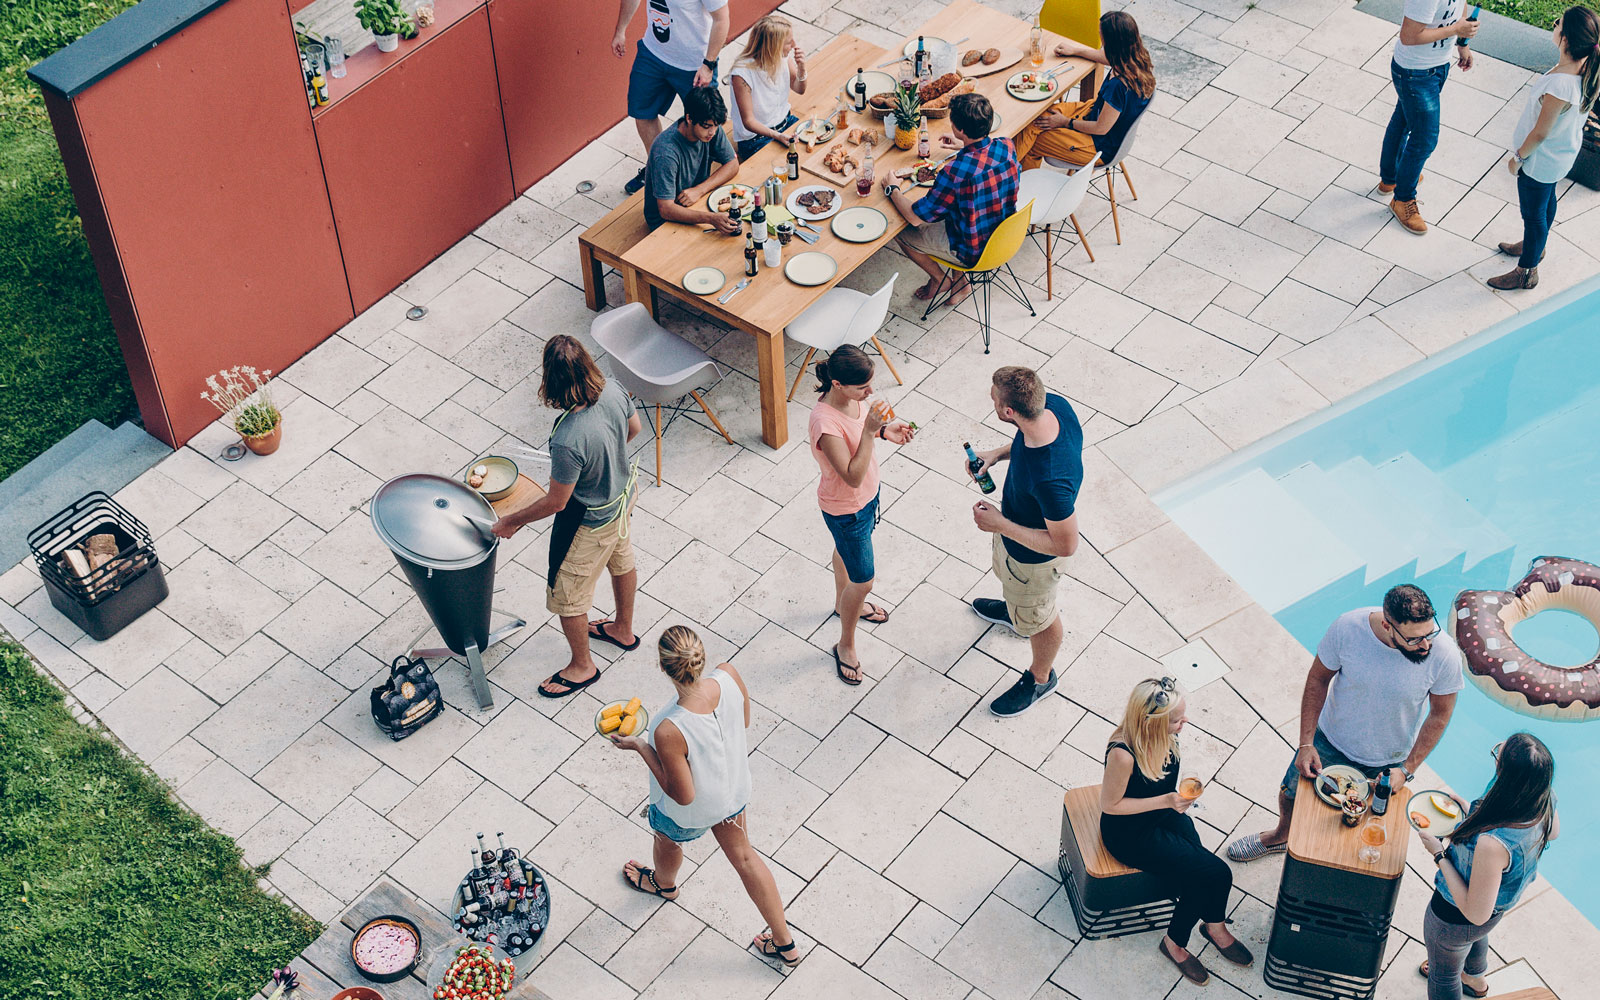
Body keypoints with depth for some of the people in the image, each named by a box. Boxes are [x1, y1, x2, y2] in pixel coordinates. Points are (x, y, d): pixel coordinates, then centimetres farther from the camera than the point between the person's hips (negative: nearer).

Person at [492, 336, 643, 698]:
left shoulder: (568, 441, -42)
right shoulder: (613, 390, -23)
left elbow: (556, 502, -27)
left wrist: (513, 521, -10)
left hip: (590, 523, -7)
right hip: (623, 493, 7)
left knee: (566, 595, 18)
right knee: (621, 559, 33)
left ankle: (582, 666, 42)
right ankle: (624, 629, 60)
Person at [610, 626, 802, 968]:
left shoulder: (669, 732, -45)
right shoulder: (729, 677, -30)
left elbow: (683, 795, -28)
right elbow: (744, 721, -8)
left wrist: (641, 747, -22)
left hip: (689, 813, -4)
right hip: (735, 790, 4)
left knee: (668, 840, 34)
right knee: (743, 856, 30)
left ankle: (663, 883, 70)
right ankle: (785, 943, 43)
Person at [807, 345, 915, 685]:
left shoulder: (851, 397, -16)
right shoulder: (825, 424, -41)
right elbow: (853, 476, -36)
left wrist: (884, 431, -11)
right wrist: (870, 430, -40)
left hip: (867, 494, 8)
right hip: (846, 510, -8)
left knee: (846, 549, 35)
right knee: (863, 580, 9)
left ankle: (844, 602, 64)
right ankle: (846, 645, 34)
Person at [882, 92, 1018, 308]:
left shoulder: (956, 171, -35)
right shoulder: (1006, 147, -14)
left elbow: (915, 217, -23)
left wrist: (892, 188, -6)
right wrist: (963, 146, 24)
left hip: (973, 253, -6)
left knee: (904, 234, 14)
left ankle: (940, 280, 36)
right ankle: (959, 282, 33)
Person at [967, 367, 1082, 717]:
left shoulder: (1050, 478, -48)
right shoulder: (1054, 405, -26)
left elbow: (1065, 544, -35)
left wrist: (1000, 525, -28)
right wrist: (998, 454, -10)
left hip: (1035, 553, -8)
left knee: (1036, 617, 23)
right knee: (1007, 572, 39)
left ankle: (1041, 677, 53)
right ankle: (1015, 610, 72)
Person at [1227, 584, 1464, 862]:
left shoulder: (1444, 653, -30)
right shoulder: (1347, 628, -31)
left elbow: (1439, 715, -13)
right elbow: (1317, 680, -13)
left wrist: (1407, 770, -15)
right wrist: (1306, 744, -13)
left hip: (1389, 761, -1)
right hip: (1331, 741, 1)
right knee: (1292, 792, 22)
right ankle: (1282, 835, 56)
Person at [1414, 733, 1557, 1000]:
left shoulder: (1492, 844, -49)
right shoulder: (1545, 802, -27)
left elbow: (1476, 914, -34)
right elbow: (1554, 831, 0)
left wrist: (1439, 854, -26)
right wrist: (1473, 813, -2)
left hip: (1455, 920, -7)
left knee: (1444, 972, 27)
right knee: (1476, 938, 41)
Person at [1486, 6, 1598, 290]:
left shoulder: (1560, 86, -42)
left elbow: (1540, 133, -29)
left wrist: (1518, 157, -11)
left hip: (1541, 160, -8)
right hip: (1562, 153, 8)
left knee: (1533, 213, 14)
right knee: (1547, 201, 31)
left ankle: (1526, 271, 34)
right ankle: (1535, 245, 57)